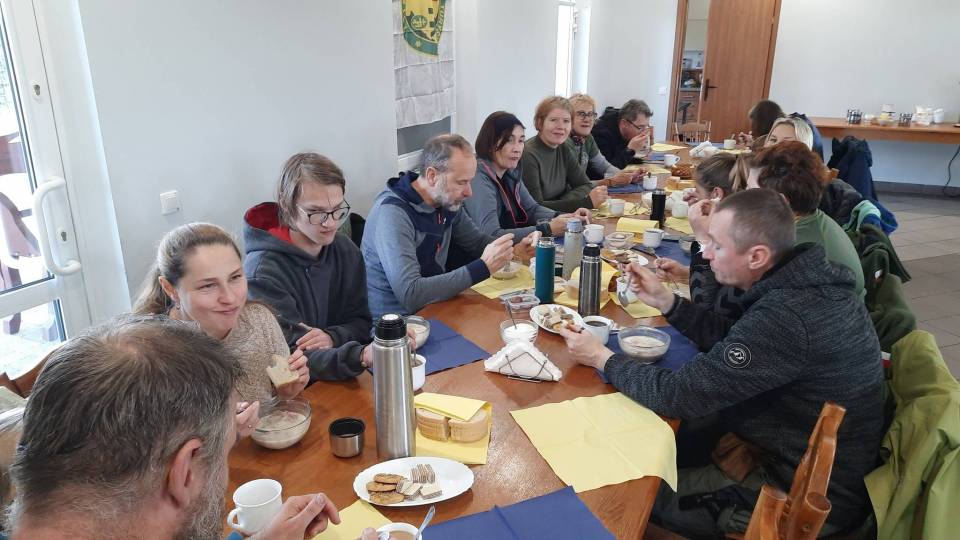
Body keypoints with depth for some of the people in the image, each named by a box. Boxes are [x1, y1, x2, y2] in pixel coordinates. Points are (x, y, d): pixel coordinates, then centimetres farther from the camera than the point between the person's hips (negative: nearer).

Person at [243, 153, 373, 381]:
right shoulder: (262, 272, -17)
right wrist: (361, 355, -39)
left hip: (344, 383, 6)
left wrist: (333, 337, -17)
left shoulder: (346, 251, 3)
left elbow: (360, 321, 6)